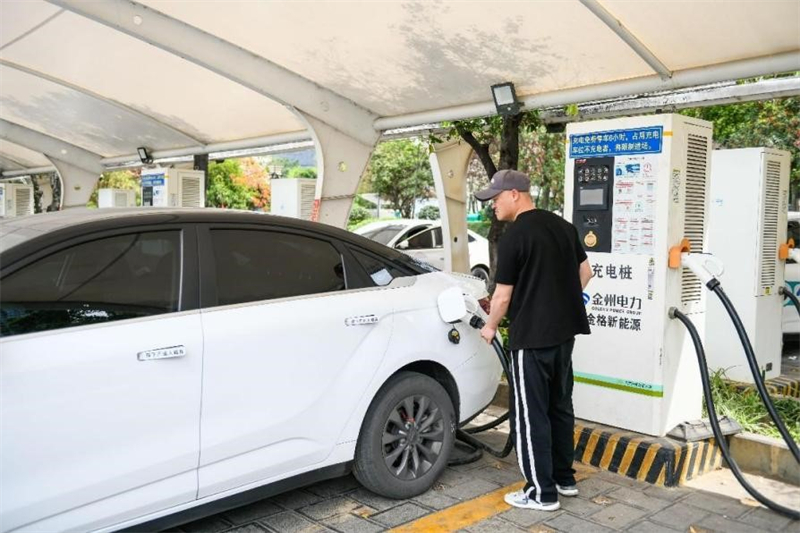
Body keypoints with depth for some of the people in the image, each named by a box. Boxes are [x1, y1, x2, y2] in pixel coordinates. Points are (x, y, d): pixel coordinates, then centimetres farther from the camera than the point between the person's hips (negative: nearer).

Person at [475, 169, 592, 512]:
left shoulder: (514, 236, -15)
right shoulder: (563, 226, 8)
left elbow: (503, 295, -12)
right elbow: (585, 272, 16)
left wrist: (490, 327, 4)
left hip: (531, 336, -8)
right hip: (565, 331, 8)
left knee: (531, 415, 2)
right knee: (560, 407, 18)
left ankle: (542, 493, 9)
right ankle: (565, 478, 29)